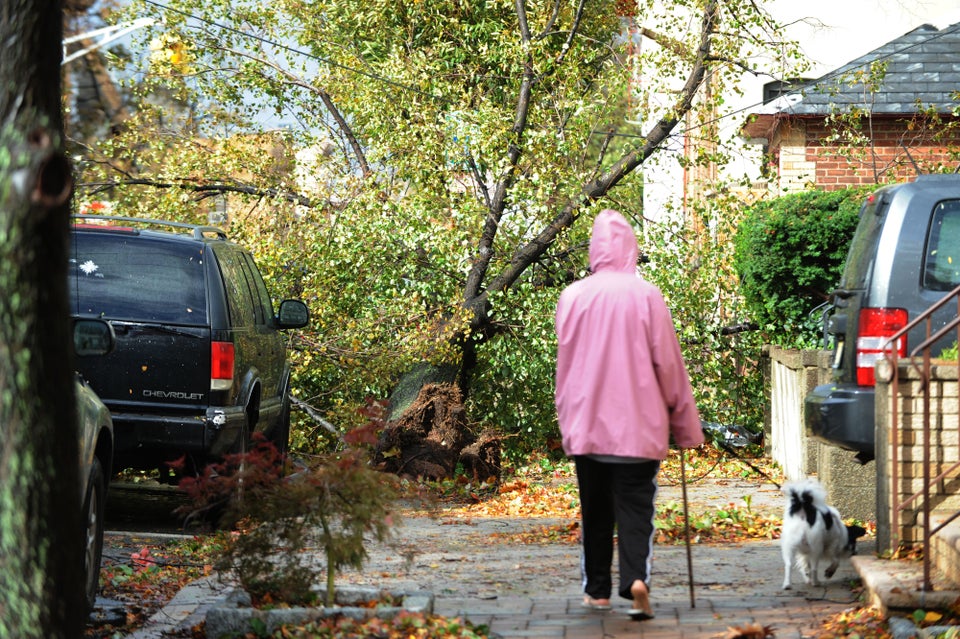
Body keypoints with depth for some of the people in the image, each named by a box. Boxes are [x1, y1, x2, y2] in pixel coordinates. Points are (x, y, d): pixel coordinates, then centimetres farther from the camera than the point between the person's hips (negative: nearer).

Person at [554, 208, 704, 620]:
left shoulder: (573, 297, -1)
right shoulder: (647, 296, -6)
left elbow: (564, 365, 8)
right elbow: (668, 364, -1)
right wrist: (685, 423, 8)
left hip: (586, 426, 2)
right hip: (638, 426, -2)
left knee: (595, 508, 14)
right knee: (635, 506, -1)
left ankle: (597, 588, 20)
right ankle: (636, 578, -20)